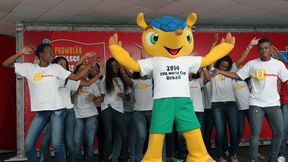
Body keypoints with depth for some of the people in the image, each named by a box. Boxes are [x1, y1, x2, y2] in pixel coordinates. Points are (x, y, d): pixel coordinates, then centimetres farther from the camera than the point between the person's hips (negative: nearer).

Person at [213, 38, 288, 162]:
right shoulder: (252, 64, -1)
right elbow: (237, 76, -2)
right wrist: (219, 71, -11)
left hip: (273, 104, 2)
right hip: (256, 104, -2)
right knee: (255, 133, -2)